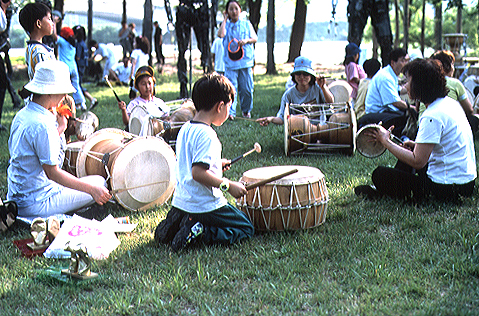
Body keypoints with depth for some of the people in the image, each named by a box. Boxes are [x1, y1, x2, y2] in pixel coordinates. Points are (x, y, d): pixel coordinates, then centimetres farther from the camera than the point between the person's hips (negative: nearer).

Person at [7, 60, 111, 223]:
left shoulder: (21, 115, 6)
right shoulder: (42, 125, -24)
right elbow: (53, 172, -22)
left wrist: (59, 129, 18)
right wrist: (91, 189, -21)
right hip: (37, 202, -9)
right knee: (100, 182, -1)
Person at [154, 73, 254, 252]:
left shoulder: (185, 129, 6)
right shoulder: (207, 135, -22)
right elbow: (198, 173, -29)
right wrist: (227, 185, -21)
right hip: (206, 206, -9)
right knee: (246, 229, 5)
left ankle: (173, 226, 8)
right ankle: (199, 232, -12)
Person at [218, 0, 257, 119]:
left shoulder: (246, 24, 11)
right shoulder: (226, 25, 8)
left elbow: (255, 38, 13)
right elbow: (220, 34, -13)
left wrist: (246, 40, -8)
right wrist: (225, 19, -2)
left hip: (246, 61, 1)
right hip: (230, 62, -1)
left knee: (246, 88, 3)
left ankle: (246, 110, 21)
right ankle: (230, 112, -14)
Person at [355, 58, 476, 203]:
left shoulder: (432, 116, -23)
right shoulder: (451, 103, 7)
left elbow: (417, 162, -22)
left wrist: (386, 141, -12)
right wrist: (418, 145, 11)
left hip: (447, 188, -10)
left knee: (380, 174, -6)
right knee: (409, 150, 29)